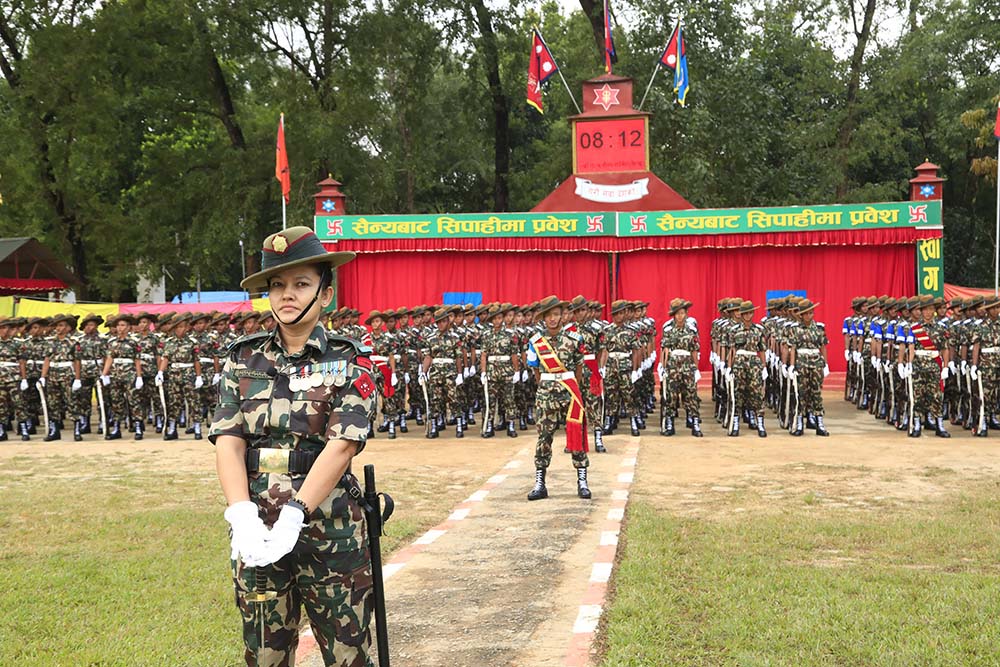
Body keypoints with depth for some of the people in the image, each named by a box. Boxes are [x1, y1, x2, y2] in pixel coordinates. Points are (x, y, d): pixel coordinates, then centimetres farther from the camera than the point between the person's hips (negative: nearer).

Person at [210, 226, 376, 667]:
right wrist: (242, 516, -19)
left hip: (331, 533, -3)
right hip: (257, 535, 3)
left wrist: (293, 515, -25)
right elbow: (228, 443, -3)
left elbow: (341, 446, -14)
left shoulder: (349, 362, -2)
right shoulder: (243, 361, 7)